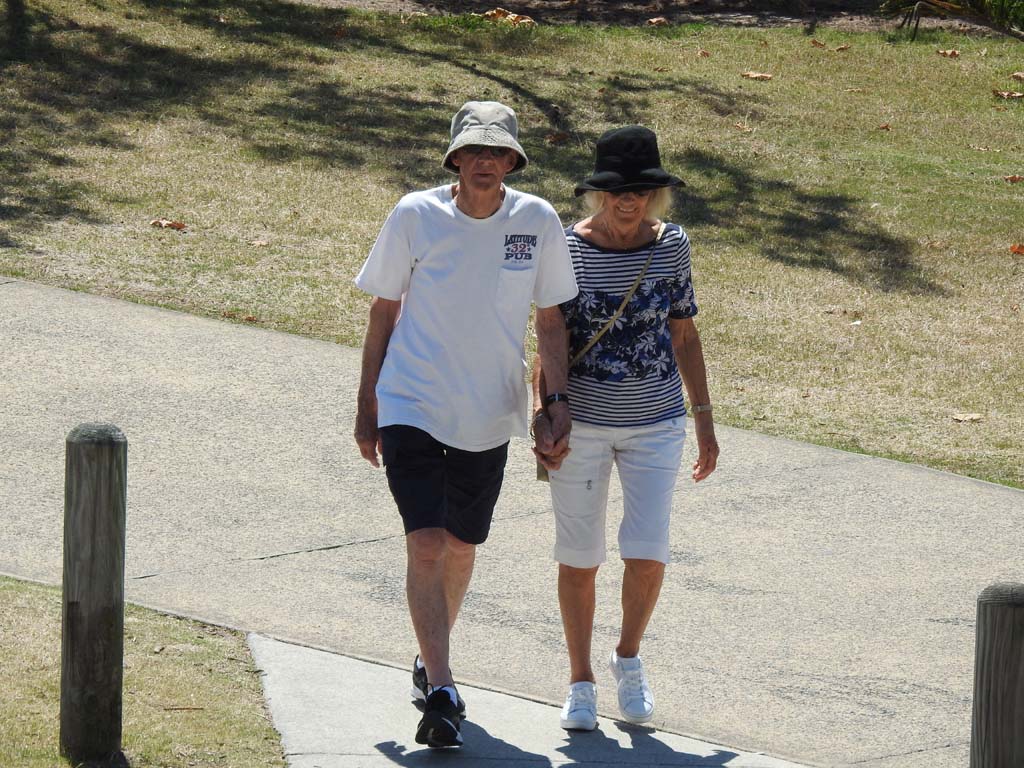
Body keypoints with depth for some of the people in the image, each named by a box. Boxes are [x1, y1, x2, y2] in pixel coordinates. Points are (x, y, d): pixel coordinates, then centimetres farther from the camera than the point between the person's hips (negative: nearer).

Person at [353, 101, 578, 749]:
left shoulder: (538, 222, -5)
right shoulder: (415, 216, -9)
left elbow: (551, 317, 7)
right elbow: (384, 313, 2)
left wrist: (560, 399, -3)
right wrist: (368, 406, 6)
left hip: (490, 417, 3)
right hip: (412, 408, -3)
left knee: (461, 545, 15)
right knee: (426, 545, -15)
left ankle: (431, 660, 39)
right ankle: (441, 692, -15)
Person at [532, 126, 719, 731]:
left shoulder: (672, 245, -2)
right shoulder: (569, 249, -8)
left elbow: (684, 335, 8)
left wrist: (705, 422, 10)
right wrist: (542, 416, -16)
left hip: (656, 425, 1)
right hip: (581, 423, -1)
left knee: (647, 553, -9)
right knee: (579, 558, 5)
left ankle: (629, 658, 18)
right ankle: (581, 682, 22)